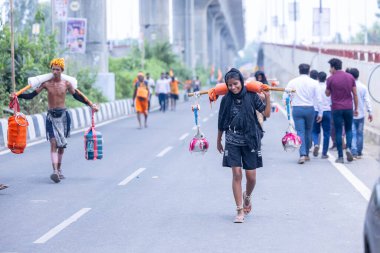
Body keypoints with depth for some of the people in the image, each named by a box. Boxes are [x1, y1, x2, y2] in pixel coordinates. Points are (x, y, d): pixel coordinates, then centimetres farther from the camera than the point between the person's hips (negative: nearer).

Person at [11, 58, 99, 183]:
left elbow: (77, 96, 12)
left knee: (62, 144, 9)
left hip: (63, 115, 2)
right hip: (51, 116, -2)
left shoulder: (66, 84, 0)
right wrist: (17, 96, -15)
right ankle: (55, 171, -24)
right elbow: (31, 95, -2)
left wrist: (91, 104, 11)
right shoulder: (46, 83, -2)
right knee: (53, 143, -14)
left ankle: (59, 169, 24)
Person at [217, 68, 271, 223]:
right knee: (237, 175, -6)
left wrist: (267, 97, -13)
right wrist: (218, 140, 17)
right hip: (233, 141, 0)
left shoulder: (251, 96, -3)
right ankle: (240, 211, 0)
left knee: (251, 176, 1)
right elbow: (222, 123, 11)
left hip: (250, 140, 0)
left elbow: (267, 113, -5)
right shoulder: (226, 100, 0)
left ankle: (247, 197, 35)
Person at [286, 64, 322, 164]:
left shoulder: (293, 82, 0)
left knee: (300, 132, -3)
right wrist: (320, 113, 5)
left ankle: (302, 154, -17)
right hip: (310, 109, 1)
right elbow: (318, 99, 0)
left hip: (297, 109, -1)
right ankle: (306, 154, 22)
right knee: (308, 131, 15)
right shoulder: (313, 82, 0)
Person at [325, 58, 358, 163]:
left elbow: (327, 94, 8)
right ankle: (348, 148, -8)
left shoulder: (331, 79, -6)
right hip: (348, 108, 2)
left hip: (336, 109, -2)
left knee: (338, 132, 3)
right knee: (349, 130, 16)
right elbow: (355, 94, 4)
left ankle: (340, 157, 3)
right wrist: (356, 108, 11)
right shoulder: (350, 77, 3)